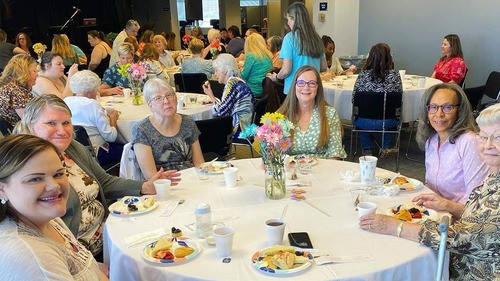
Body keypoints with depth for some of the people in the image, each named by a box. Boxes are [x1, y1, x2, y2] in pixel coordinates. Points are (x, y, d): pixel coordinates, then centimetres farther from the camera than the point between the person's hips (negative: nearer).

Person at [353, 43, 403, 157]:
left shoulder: (363, 75, -9)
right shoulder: (394, 75, -8)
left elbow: (354, 98, -2)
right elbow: (399, 95, 2)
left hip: (364, 122, 0)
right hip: (387, 123, 0)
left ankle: (366, 149, 37)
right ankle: (386, 148, 35)